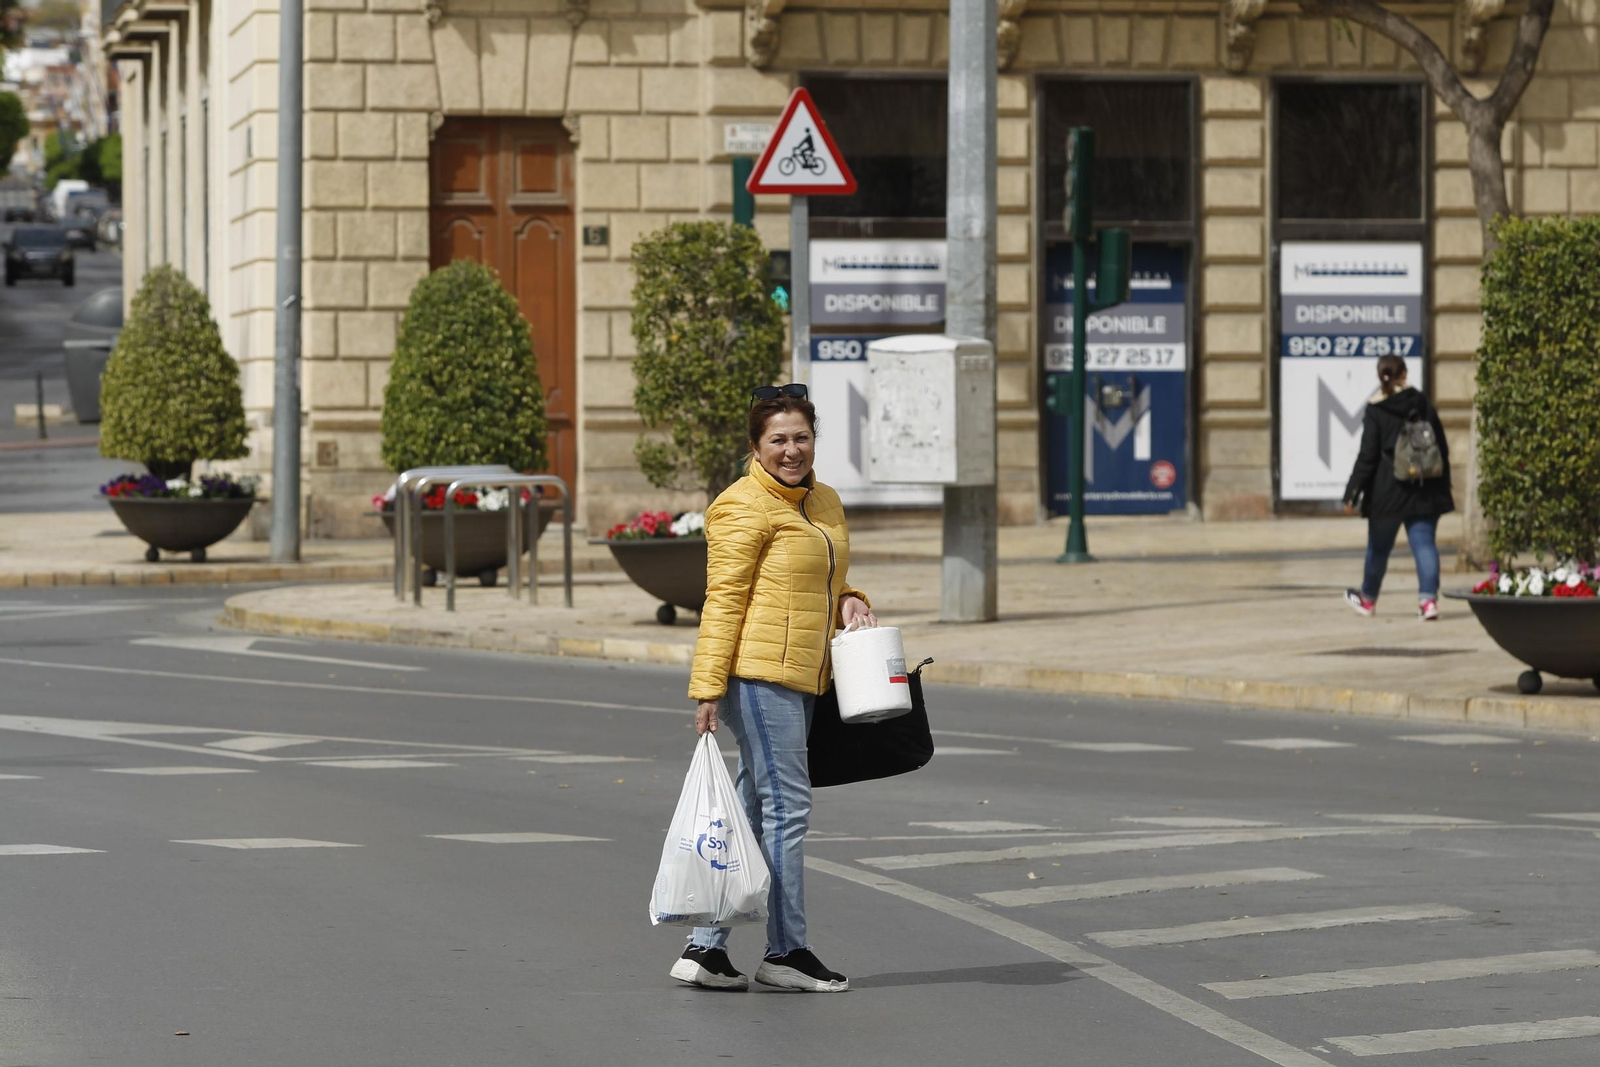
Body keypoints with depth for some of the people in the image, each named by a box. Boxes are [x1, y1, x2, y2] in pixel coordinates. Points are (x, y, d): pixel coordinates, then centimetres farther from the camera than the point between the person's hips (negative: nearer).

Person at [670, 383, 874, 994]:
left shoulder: (824, 503, 18)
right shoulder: (744, 508, -9)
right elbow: (723, 600, -13)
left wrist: (847, 601, 8)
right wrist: (708, 687, -17)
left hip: (798, 679, 9)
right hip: (758, 673, -9)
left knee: (754, 809, 9)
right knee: (787, 807, -6)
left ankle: (706, 949, 12)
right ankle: (785, 951, 1)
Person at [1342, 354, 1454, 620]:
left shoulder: (1375, 411, -8)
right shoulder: (1423, 404, 2)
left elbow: (1367, 456, -10)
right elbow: (1441, 447, 6)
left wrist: (1352, 493, -6)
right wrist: (1442, 487, 14)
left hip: (1387, 490, -2)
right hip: (1423, 489, 2)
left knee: (1379, 546, 13)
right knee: (1424, 543, 0)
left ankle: (1368, 598, 32)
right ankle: (1428, 598, -15)